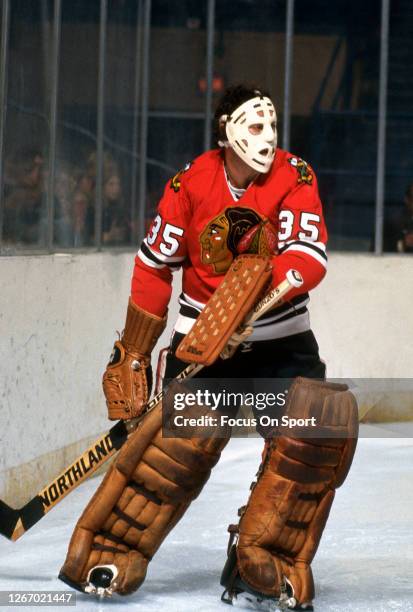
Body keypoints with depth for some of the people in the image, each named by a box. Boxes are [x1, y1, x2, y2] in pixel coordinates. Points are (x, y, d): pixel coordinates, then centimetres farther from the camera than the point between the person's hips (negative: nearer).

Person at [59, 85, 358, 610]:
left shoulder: (295, 178, -8)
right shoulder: (191, 183, -9)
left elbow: (309, 257, -21)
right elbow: (153, 266, -1)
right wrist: (132, 355, -1)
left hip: (281, 339, 2)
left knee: (317, 430, -17)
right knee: (183, 439, -19)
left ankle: (264, 566, -5)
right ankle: (106, 557, -8)